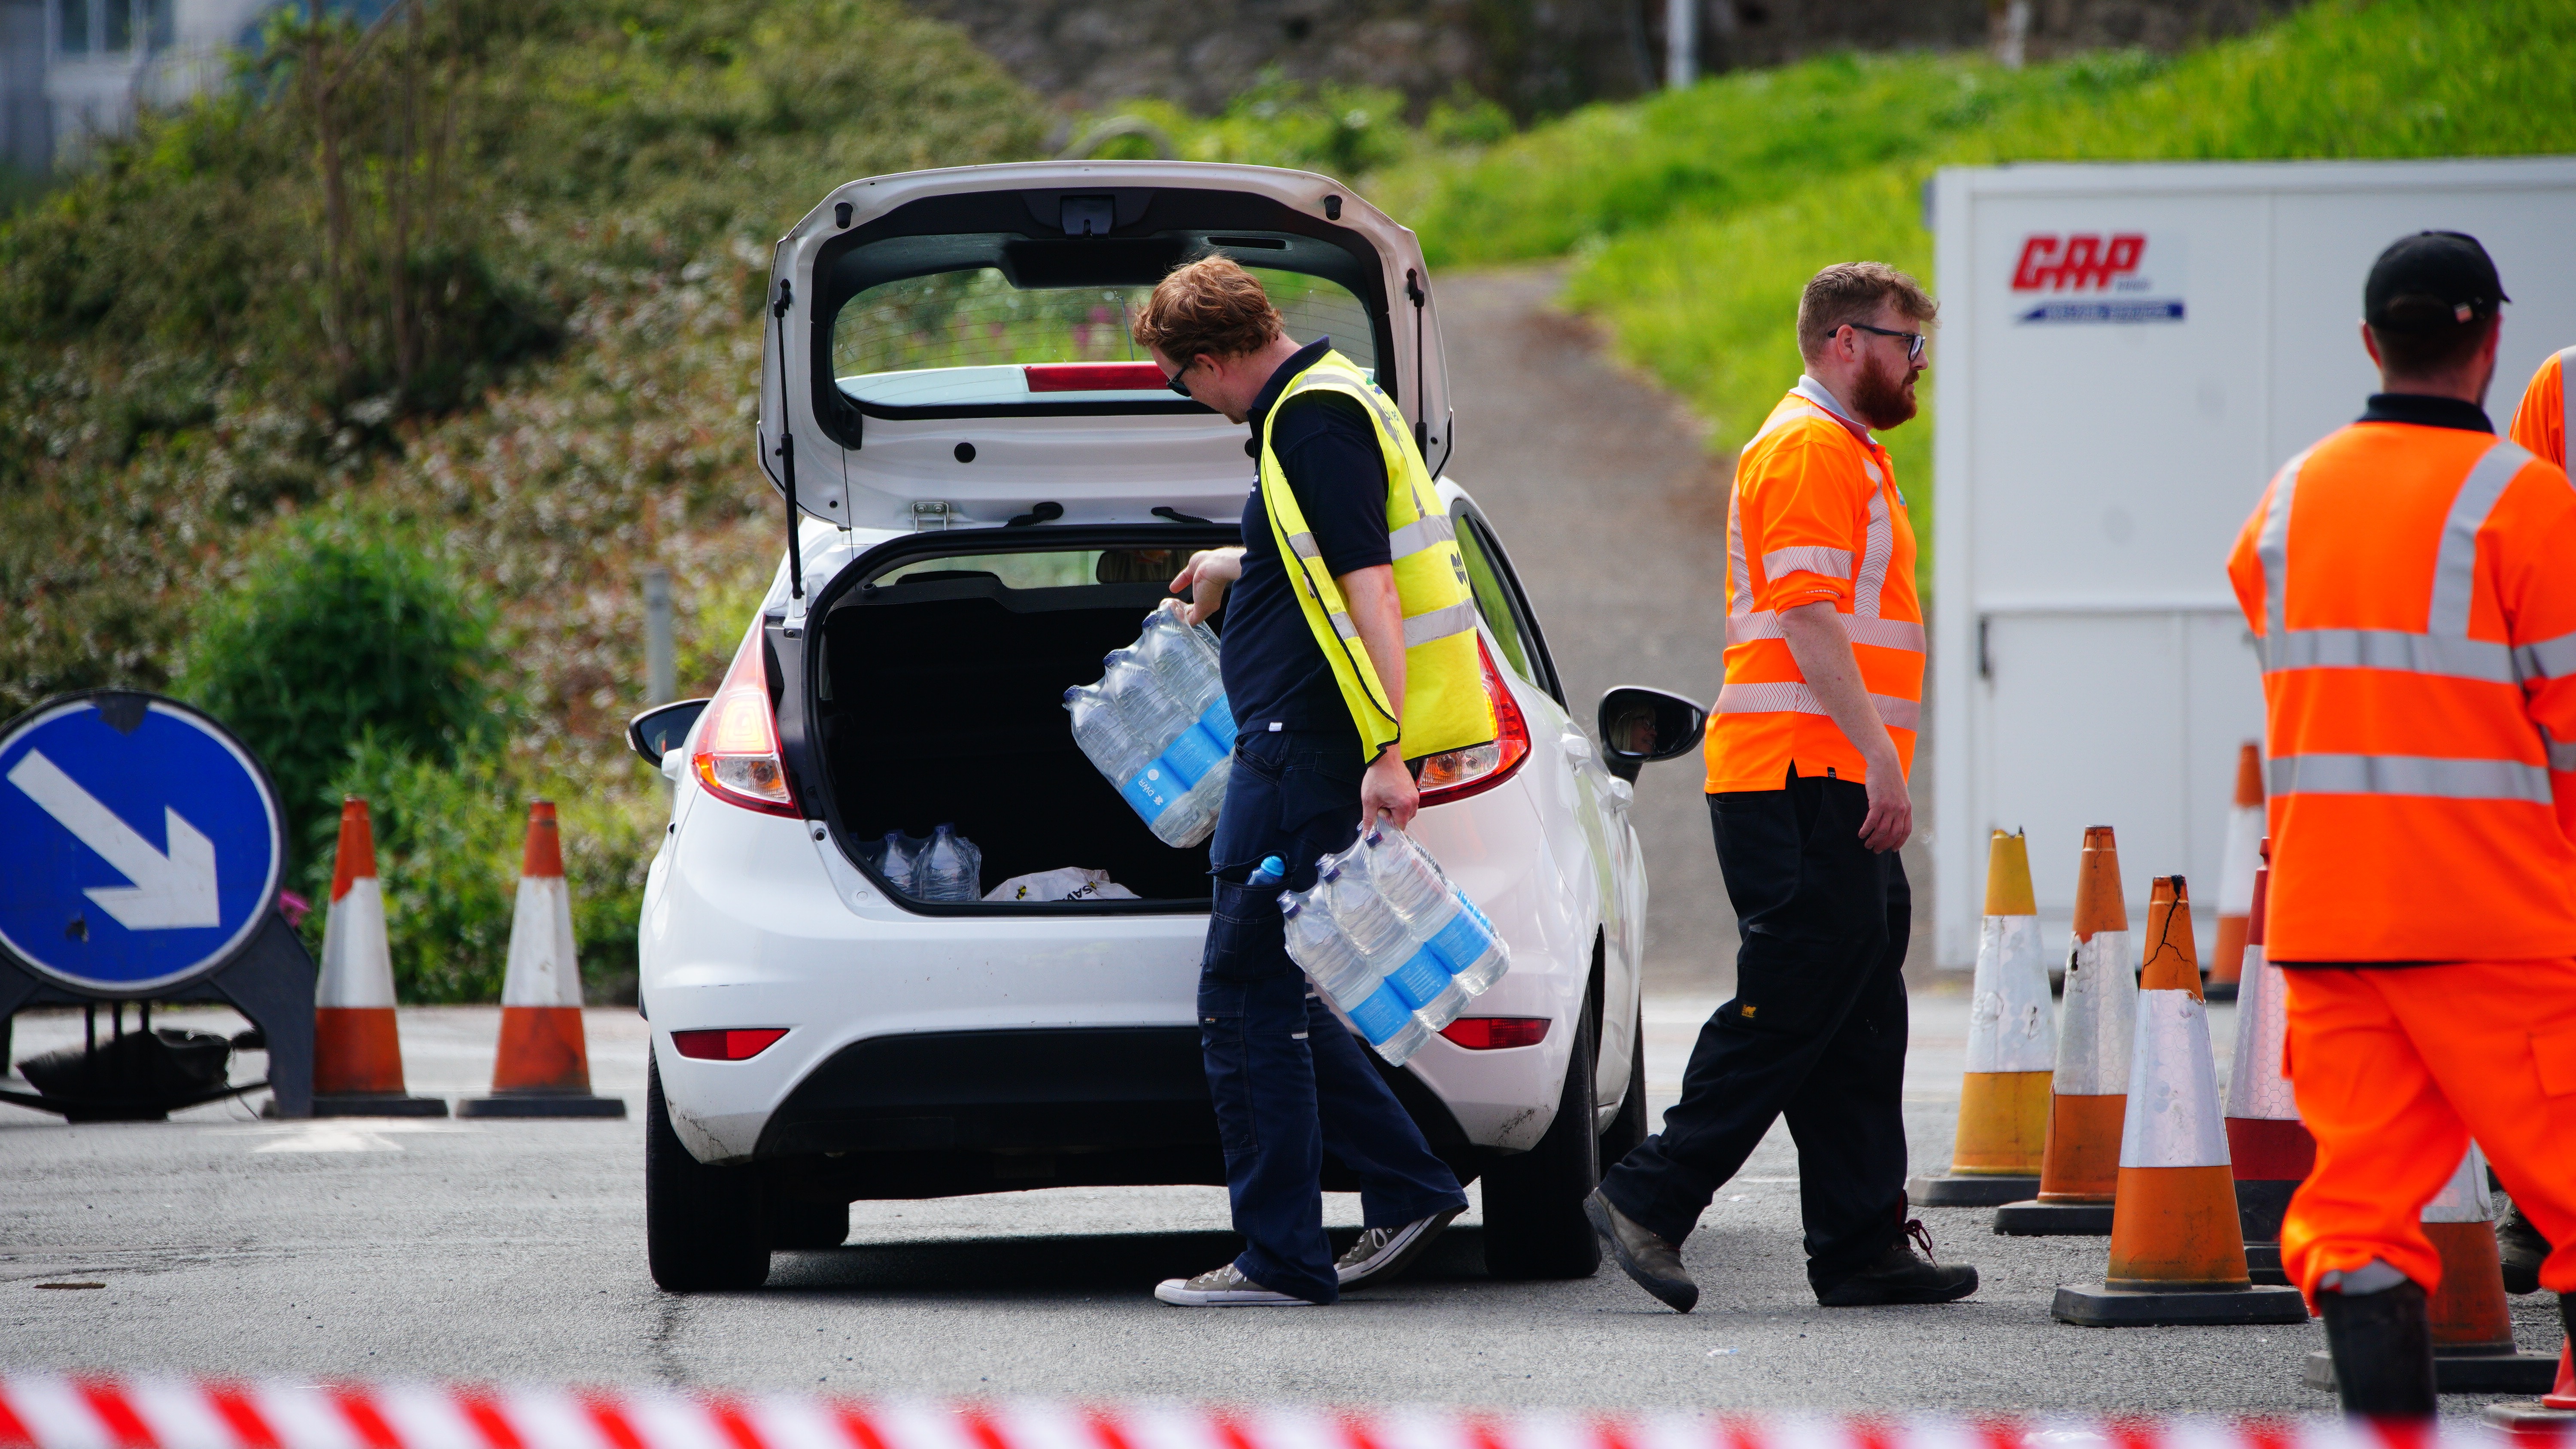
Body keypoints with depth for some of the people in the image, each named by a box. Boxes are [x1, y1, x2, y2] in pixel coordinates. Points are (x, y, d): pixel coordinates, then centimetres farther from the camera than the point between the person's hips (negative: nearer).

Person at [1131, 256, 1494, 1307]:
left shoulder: (1314, 422, -14)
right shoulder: (1327, 402, 18)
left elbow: (1368, 588, -23)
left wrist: (1385, 753, -29)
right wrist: (1235, 569, 53)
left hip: (1299, 749, -10)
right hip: (1292, 747, 10)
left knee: (1249, 1003, -6)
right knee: (1273, 997, 14)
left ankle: (1280, 1257, -4)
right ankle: (1408, 1189, 15)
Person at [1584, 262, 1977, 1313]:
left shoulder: (1849, 452, 24)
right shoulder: (1807, 448, -10)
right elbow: (1808, 615, -19)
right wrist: (1878, 754, -23)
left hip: (1838, 785, 10)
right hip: (1805, 778, -10)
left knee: (1860, 1026, 7)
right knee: (1790, 1008, -11)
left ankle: (1862, 1246, 7)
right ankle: (1650, 1200, -9)